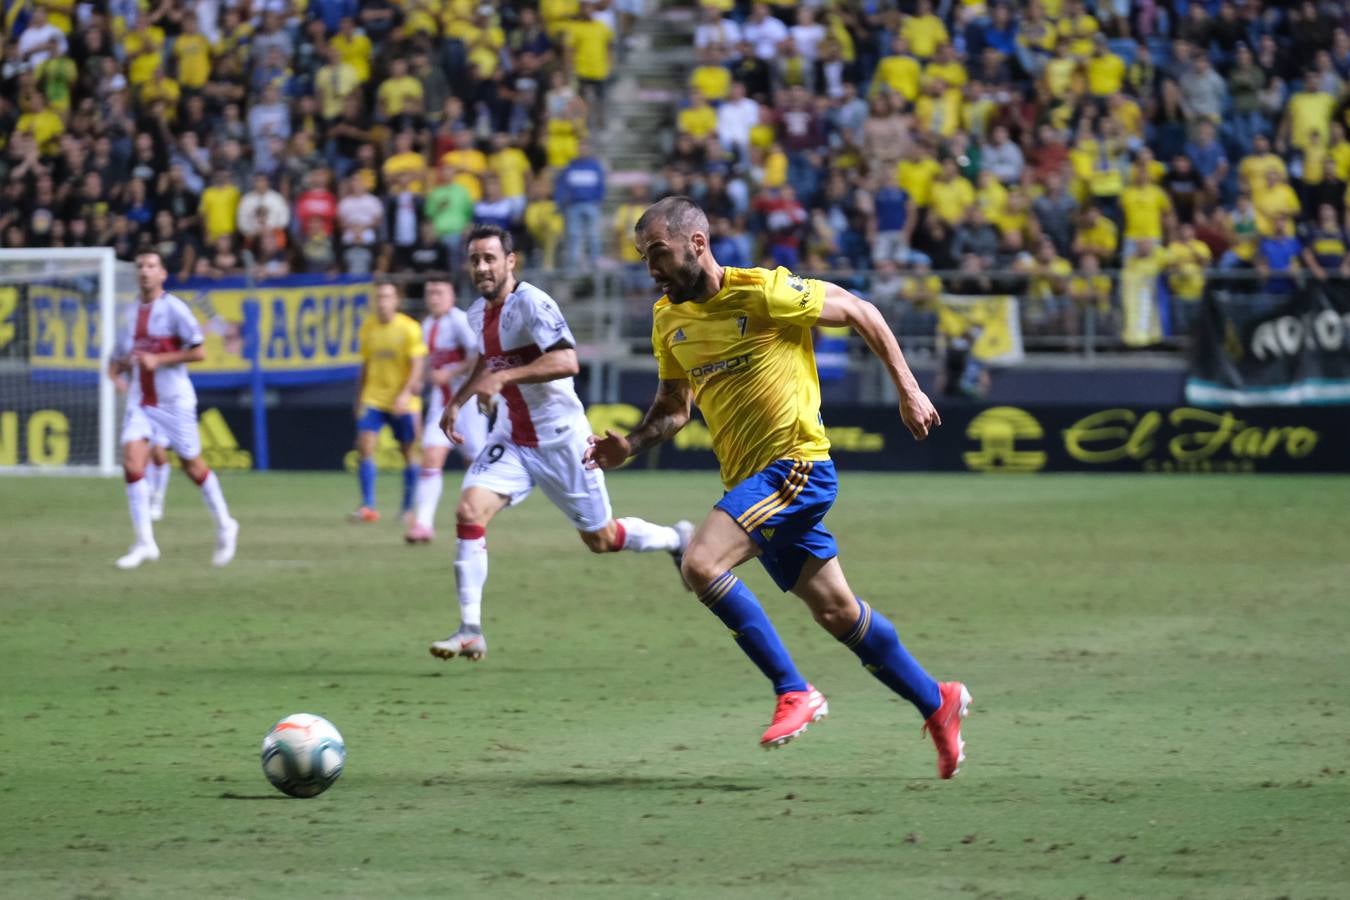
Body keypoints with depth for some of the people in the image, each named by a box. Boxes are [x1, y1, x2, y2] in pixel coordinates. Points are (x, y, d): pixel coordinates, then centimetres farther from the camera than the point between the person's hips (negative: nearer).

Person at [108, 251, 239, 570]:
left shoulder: (174, 309, -8)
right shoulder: (132, 314, 11)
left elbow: (199, 351, -14)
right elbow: (120, 357, 22)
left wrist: (158, 360, -19)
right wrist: (117, 367, -1)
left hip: (174, 400, -5)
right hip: (140, 402, 5)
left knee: (193, 466, 5)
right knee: (132, 461, -14)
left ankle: (225, 526, 28)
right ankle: (145, 542, -11)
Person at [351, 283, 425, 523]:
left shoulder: (409, 328, -8)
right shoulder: (368, 328, 6)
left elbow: (417, 367, -12)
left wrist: (406, 394, -25)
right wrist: (359, 400, 18)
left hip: (403, 402, -3)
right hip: (373, 399, 3)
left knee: (408, 452, 4)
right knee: (365, 445, -13)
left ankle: (409, 508, 18)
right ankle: (368, 506, -12)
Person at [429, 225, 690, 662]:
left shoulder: (532, 304, -20)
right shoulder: (477, 313, 5)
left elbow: (566, 361, -34)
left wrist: (502, 377, -37)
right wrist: (458, 400, 20)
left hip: (560, 440, -6)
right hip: (511, 438, 6)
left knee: (601, 539, 6)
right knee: (470, 511, -16)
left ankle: (676, 539, 37)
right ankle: (470, 630, -14)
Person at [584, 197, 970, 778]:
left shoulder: (765, 293, -14)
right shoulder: (668, 320, 7)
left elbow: (859, 312, -3)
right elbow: (674, 405, 19)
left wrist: (907, 391, 0)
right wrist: (630, 445, 0)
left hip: (796, 465, -8)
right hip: (749, 483, 8)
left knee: (701, 563, -24)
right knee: (835, 610, 13)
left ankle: (794, 692, -14)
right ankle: (937, 703, 30)